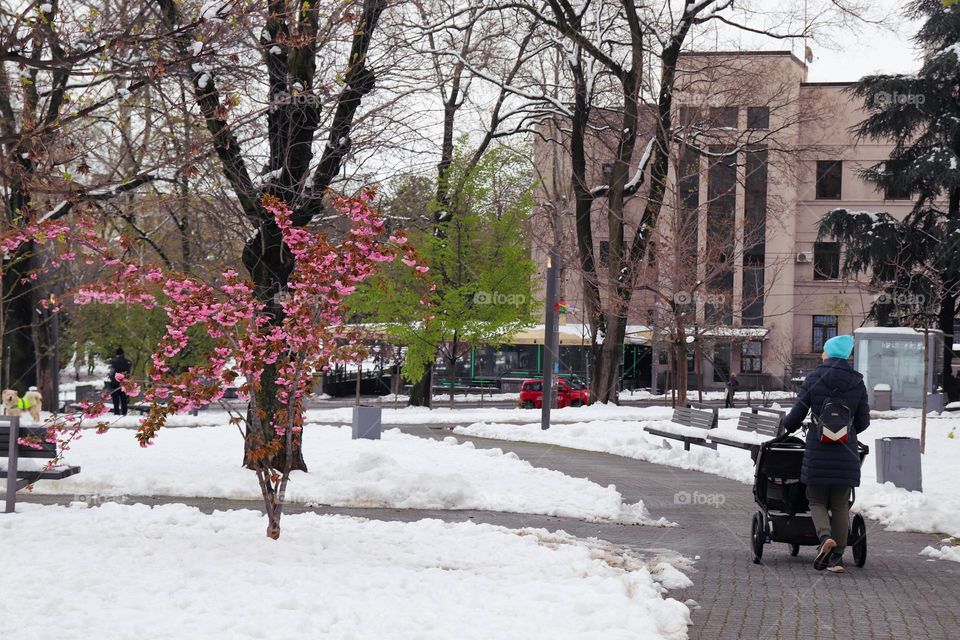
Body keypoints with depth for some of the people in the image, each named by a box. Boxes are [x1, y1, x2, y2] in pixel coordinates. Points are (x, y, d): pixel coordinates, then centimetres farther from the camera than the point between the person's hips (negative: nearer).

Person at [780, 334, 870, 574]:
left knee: (817, 500, 9)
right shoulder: (857, 383, 4)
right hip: (846, 452, 2)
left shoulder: (813, 379, -4)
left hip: (818, 449, -2)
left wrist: (787, 427, 21)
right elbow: (863, 421, 9)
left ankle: (825, 536, -19)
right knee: (840, 504, 9)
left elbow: (796, 415, -1)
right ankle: (837, 557, 7)